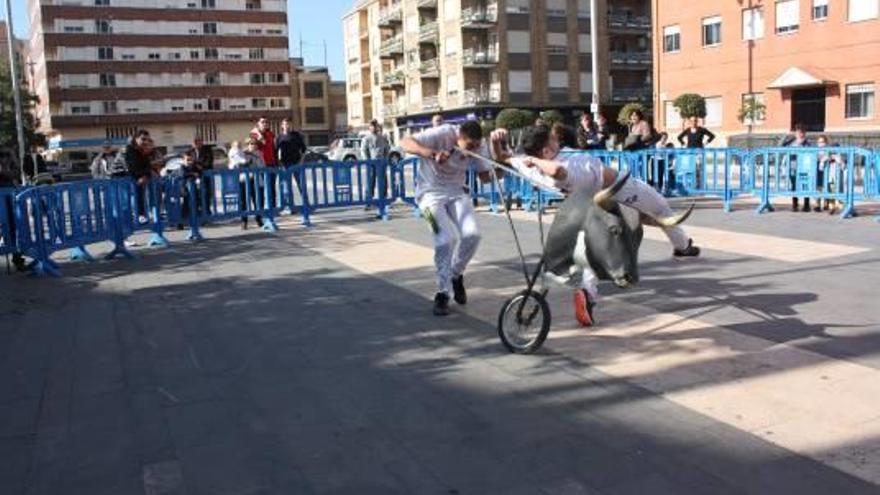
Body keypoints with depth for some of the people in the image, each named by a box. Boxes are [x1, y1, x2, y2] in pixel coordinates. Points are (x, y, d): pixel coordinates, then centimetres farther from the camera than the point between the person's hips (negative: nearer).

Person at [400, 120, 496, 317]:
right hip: (431, 192, -4)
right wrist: (432, 153, -46)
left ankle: (456, 275, 11)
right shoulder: (443, 134, -24)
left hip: (456, 192, 4)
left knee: (472, 234, -17)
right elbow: (406, 143, -31)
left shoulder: (479, 146, -9)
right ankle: (442, 293, -4)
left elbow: (485, 176, -7)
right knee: (446, 238, -21)